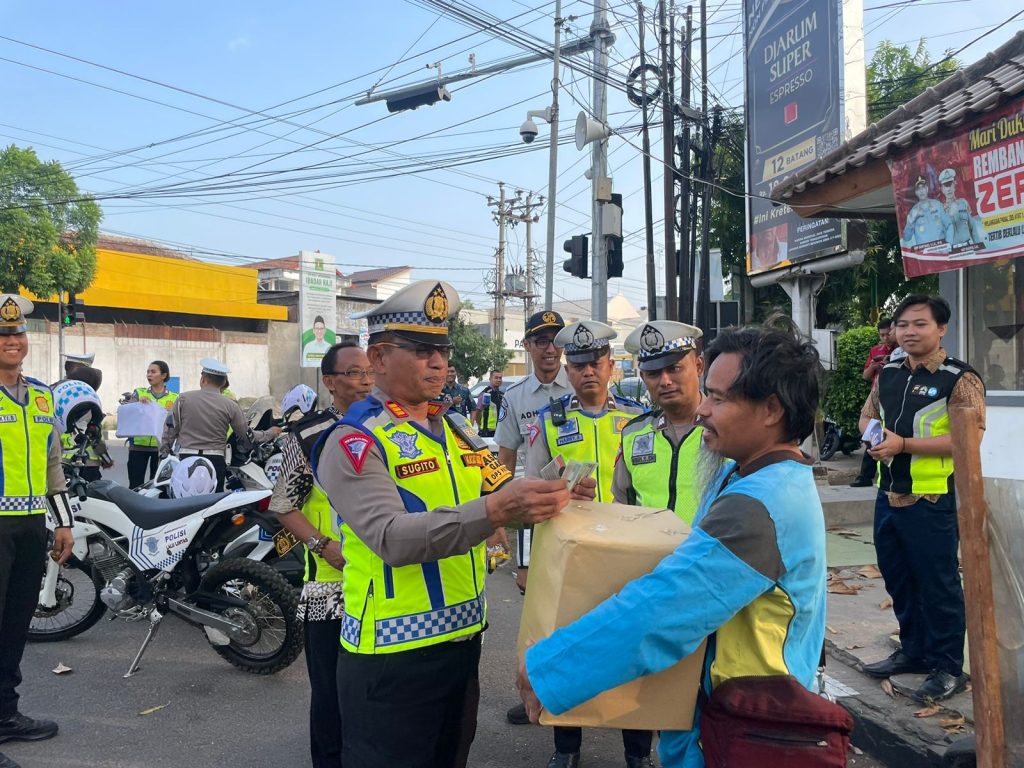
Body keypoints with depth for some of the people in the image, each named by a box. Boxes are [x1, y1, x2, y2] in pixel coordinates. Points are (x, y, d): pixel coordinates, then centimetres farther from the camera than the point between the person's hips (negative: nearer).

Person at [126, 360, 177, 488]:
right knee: (135, 486, 0)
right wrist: (139, 403, -19)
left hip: (161, 447, 0)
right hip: (138, 445, 1)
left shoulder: (174, 398, 7)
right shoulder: (138, 393, 10)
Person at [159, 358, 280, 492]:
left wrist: (163, 454, 14)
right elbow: (247, 436, 5)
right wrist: (270, 433, 21)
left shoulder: (183, 399, 1)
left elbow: (170, 429, 3)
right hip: (215, 460, 0)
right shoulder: (230, 406, -1)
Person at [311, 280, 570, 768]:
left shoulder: (456, 430, 9)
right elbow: (392, 536, -29)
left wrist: (551, 491, -18)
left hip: (462, 639, 7)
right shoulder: (353, 442, -15)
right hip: (392, 654, -7)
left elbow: (505, 492, 4)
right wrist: (492, 511, -40)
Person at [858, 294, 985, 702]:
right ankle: (913, 650, 35)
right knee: (898, 579, 18)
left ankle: (948, 668, 18)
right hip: (889, 495, 7)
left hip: (932, 500, -7)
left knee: (939, 584, 3)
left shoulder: (961, 380, -12)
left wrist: (903, 444, -24)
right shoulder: (889, 374, 9)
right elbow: (867, 414, 20)